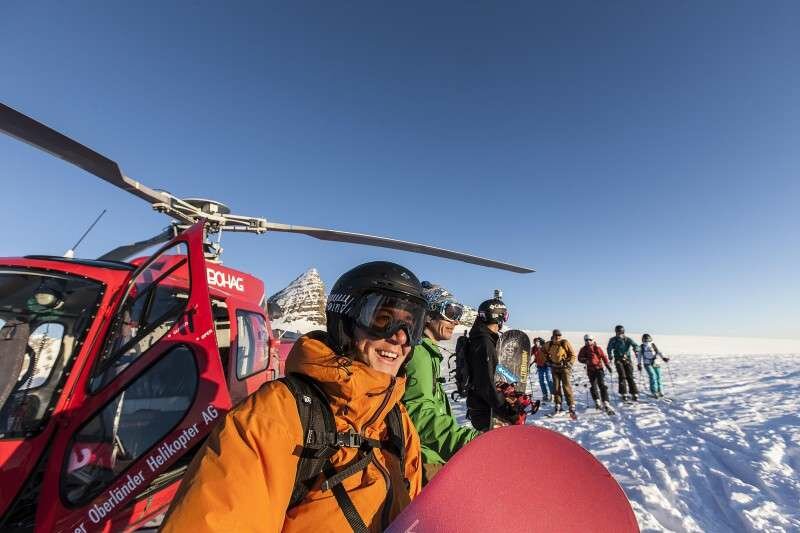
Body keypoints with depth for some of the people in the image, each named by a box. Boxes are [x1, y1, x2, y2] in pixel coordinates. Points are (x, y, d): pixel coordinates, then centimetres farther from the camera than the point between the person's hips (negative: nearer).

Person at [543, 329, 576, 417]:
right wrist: (548, 361, 12)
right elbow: (545, 352, 21)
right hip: (555, 368, 4)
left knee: (566, 386, -9)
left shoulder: (565, 343, -10)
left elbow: (573, 355, -3)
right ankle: (558, 406, 14)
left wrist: (568, 363, -11)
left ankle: (571, 407, -4)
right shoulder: (549, 344, 1)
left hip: (564, 367, -4)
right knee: (556, 387, 6)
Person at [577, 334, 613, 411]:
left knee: (602, 385, -10)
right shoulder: (583, 349, 4)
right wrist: (585, 360, -17)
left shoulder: (597, 348, -1)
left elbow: (604, 356, 0)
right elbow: (579, 358, 3)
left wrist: (608, 365, -6)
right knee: (593, 386, 8)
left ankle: (605, 403, -10)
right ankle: (597, 402, 19)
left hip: (599, 368, -2)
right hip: (590, 370, 3)